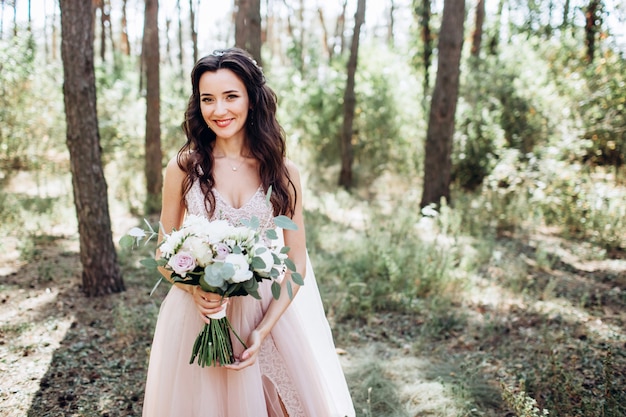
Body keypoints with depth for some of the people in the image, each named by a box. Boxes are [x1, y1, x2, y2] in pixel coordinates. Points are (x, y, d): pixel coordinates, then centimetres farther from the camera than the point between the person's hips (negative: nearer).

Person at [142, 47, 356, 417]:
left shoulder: (283, 172, -4)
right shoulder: (184, 167, -5)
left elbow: (297, 261, -2)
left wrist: (265, 328, -11)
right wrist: (195, 290, -17)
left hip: (268, 314, 1)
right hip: (197, 315, 0)